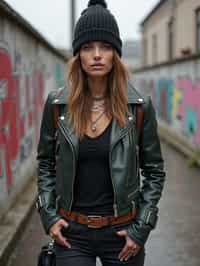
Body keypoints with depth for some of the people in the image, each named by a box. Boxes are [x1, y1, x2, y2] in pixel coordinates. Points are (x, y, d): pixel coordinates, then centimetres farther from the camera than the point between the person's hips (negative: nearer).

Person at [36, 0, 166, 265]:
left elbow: (154, 171, 1)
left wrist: (142, 227, -4)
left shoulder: (139, 106, -6)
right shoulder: (57, 104, -4)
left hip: (121, 231, 0)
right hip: (71, 232, 1)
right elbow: (45, 164, 7)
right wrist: (48, 214, -1)